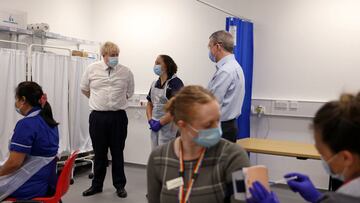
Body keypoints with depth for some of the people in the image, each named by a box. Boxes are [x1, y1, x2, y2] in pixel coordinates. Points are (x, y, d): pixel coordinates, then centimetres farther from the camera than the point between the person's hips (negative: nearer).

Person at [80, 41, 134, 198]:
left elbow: (129, 93, 14)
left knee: (117, 152, 9)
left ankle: (120, 185, 22)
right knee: (99, 153, 11)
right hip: (97, 116, 0)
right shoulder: (92, 69, 0)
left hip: (118, 116, 0)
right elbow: (84, 89, 15)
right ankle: (97, 185, 25)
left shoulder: (126, 72, 0)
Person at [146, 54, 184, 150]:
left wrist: (160, 123, -16)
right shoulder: (154, 84, 13)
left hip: (168, 127, -7)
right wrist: (150, 120, 0)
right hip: (155, 127, 7)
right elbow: (149, 104, 17)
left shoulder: (175, 83, -10)